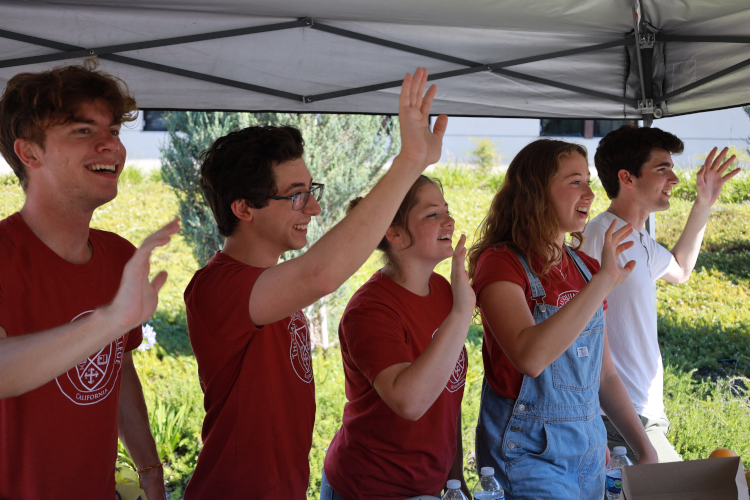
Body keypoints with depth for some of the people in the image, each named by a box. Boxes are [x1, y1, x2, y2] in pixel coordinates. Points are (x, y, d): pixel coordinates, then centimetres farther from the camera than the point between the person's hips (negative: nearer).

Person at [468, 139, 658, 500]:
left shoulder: (585, 268, 6)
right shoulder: (501, 263, -15)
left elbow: (604, 374, 12)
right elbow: (530, 357, -32)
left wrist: (646, 450, 6)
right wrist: (603, 281, -29)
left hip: (589, 453, 7)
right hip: (527, 454, -6)